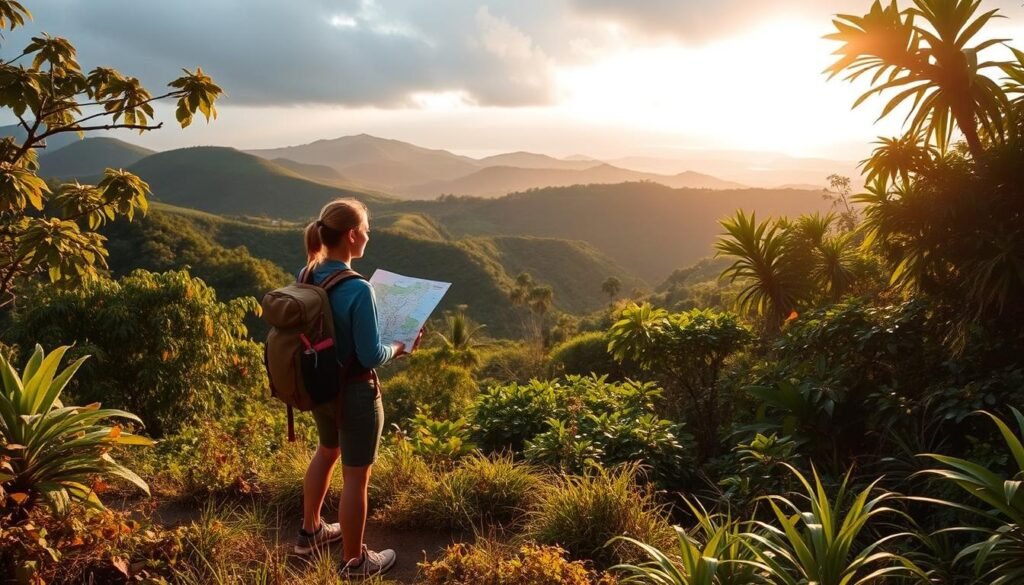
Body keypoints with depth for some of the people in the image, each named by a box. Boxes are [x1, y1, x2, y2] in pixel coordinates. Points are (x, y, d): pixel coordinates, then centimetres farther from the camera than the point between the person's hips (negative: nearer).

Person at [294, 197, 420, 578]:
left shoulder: (308, 275, -5)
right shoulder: (357, 289, -28)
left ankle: (310, 531, 49)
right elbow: (371, 356, -22)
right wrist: (399, 347, -4)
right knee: (356, 476, 10)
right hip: (354, 392, -8)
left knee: (326, 452, 31)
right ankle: (355, 562, 29)